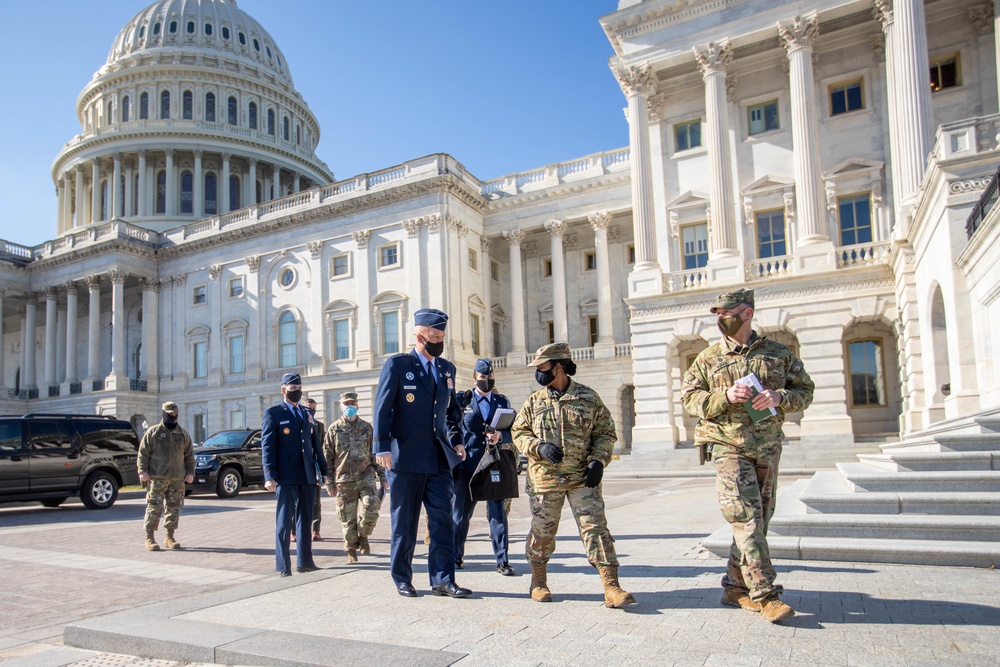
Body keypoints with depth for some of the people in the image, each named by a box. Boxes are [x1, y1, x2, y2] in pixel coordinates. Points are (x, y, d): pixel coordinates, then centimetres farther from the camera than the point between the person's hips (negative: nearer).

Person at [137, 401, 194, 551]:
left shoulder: (183, 434, 13)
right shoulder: (153, 432, 4)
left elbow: (189, 455, 16)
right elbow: (143, 453, 1)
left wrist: (190, 472, 6)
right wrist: (143, 471, -10)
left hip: (178, 479, 4)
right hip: (157, 478, -4)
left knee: (174, 508, 6)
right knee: (154, 508, -5)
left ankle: (170, 538, 16)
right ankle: (149, 539, 3)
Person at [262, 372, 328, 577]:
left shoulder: (306, 414, 17)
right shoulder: (273, 413, 1)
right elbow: (267, 445, -5)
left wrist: (322, 470, 11)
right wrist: (270, 475, -14)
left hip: (307, 475, 5)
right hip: (286, 476, -5)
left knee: (305, 520, 11)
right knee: (284, 521, -1)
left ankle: (304, 561, 20)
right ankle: (283, 566, 6)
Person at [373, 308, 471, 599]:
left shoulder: (447, 369, 11)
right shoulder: (397, 365, -4)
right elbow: (382, 409, -8)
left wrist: (456, 440, 6)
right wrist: (382, 447, -15)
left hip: (438, 459, 4)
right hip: (405, 457, -4)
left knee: (443, 520, 1)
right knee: (404, 523, 8)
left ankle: (443, 580, 10)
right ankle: (402, 579, 22)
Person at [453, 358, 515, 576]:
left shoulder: (502, 401, 10)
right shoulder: (462, 399, 4)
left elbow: (510, 433, 6)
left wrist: (500, 436, -12)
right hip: (467, 464, -1)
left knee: (498, 513, -1)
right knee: (461, 513, 9)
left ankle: (502, 560, 8)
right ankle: (456, 556, 25)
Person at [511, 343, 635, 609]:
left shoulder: (589, 397, 2)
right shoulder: (534, 401, 7)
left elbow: (606, 433, 6)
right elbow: (519, 432, 9)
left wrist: (598, 461, -9)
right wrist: (539, 447, -11)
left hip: (583, 478, -1)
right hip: (544, 479, 2)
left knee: (595, 527, -6)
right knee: (542, 531, 8)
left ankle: (612, 587, -3)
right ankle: (539, 583, 28)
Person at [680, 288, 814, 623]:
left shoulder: (779, 353, 8)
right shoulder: (708, 358, 4)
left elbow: (805, 391, 11)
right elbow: (689, 397, 1)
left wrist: (779, 397, -11)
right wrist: (725, 396, -15)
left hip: (768, 447, 3)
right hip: (729, 446, -3)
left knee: (759, 519, 8)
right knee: (746, 519, -11)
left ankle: (736, 588, 21)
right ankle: (766, 595, -8)